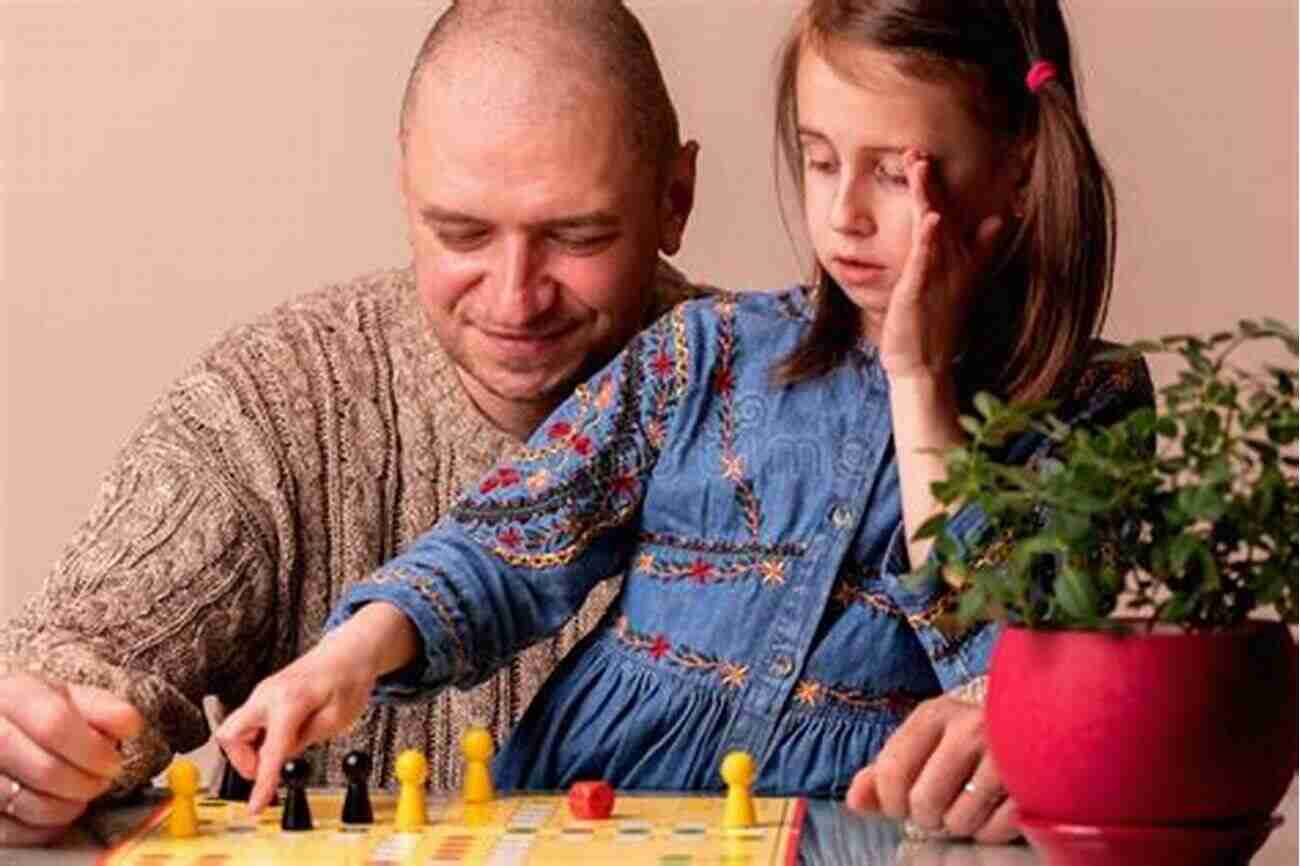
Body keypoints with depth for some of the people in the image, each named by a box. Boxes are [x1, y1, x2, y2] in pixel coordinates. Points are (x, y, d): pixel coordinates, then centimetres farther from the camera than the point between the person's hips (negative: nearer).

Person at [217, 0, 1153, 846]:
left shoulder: (1087, 415, 2)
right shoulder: (710, 354, 8)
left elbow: (1022, 667, -10)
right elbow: (513, 541, 3)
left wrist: (919, 385, -8)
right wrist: (358, 650, -16)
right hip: (586, 785, 2)